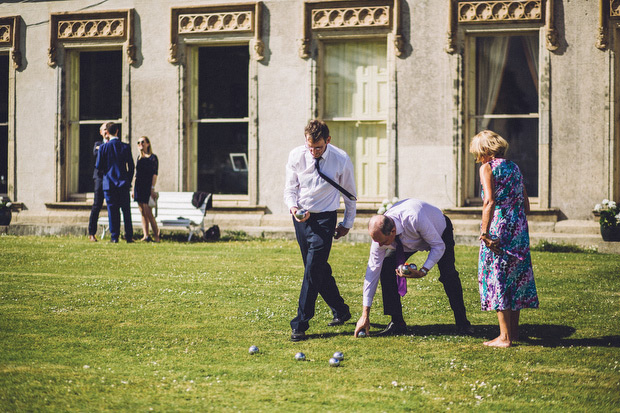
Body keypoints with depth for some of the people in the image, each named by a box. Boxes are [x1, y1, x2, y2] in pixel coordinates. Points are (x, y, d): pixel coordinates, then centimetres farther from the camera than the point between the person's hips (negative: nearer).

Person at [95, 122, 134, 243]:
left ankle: (114, 237, 0)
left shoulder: (103, 147, -6)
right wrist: (129, 182, 12)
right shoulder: (126, 147, 0)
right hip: (123, 183, 1)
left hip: (109, 183, -1)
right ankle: (129, 236, 4)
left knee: (112, 211, 2)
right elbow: (131, 166, 3)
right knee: (126, 211, 6)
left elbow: (98, 166, -4)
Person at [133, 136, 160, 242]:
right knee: (142, 213, 3)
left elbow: (154, 174, -7)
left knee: (148, 212, -12)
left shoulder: (153, 157, -2)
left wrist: (152, 188, -15)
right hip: (139, 187, 6)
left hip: (148, 187, -6)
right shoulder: (139, 157, 16)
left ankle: (156, 235, -6)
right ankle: (145, 235, 3)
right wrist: (133, 189, 13)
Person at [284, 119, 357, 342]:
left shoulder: (341, 160, -10)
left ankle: (300, 325, -13)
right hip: (301, 216, 4)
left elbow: (350, 194, 4)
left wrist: (347, 223, 10)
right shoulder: (296, 156, -5)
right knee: (320, 270, 12)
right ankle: (340, 311, 31)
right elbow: (290, 188, 4)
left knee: (313, 269, -14)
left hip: (325, 218, -4)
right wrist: (293, 207, -16)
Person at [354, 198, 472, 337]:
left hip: (439, 231, -4)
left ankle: (462, 323, -7)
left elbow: (439, 246, -31)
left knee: (448, 274, -24)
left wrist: (423, 271, -44)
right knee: (386, 268, -16)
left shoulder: (414, 219, -46)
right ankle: (397, 323, -7)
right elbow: (373, 270, -23)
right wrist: (365, 315, -23)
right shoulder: (380, 233, -30)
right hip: (406, 240, 4)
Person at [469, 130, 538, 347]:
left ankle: (505, 337, -5)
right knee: (516, 276, 15)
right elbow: (526, 205, 14)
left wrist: (484, 232, -17)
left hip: (499, 229, -7)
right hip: (519, 230, 7)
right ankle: (514, 331, 22)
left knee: (497, 279, -3)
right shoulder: (514, 167, 15)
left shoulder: (488, 168, -6)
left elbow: (489, 202, -17)